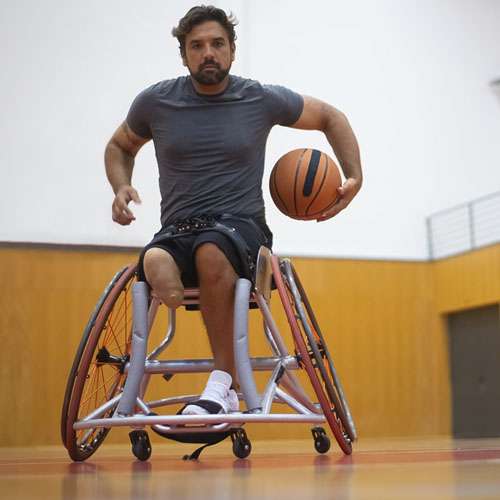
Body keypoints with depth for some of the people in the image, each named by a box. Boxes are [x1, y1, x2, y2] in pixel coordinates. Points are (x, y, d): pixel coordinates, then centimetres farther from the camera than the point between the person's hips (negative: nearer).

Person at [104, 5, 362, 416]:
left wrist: (354, 178, 5)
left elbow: (331, 118, 18)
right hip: (177, 232, 2)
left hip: (243, 227, -1)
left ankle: (223, 385, -32)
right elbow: (120, 146, 26)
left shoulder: (263, 100, 4)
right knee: (154, 262, -36)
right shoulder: (155, 102, 7)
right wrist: (121, 188, 5)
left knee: (211, 250, -39)